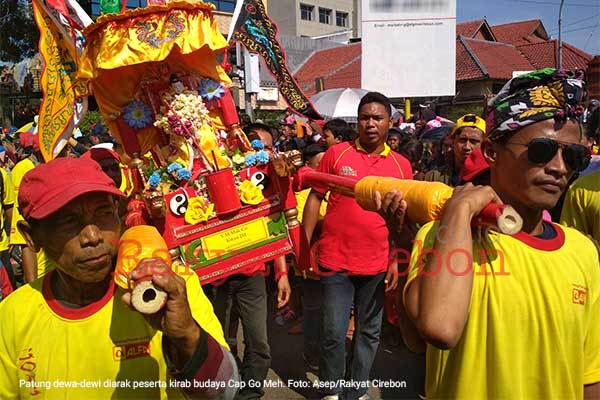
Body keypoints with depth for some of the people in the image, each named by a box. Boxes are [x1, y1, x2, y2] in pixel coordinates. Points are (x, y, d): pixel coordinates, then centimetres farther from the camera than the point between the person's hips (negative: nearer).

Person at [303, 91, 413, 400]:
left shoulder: (401, 165, 3)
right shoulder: (336, 154, -2)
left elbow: (403, 218, 8)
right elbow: (315, 199, 1)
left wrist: (396, 261, 4)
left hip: (377, 266, 2)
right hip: (335, 262, -2)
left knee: (369, 333, 14)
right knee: (333, 334, 4)